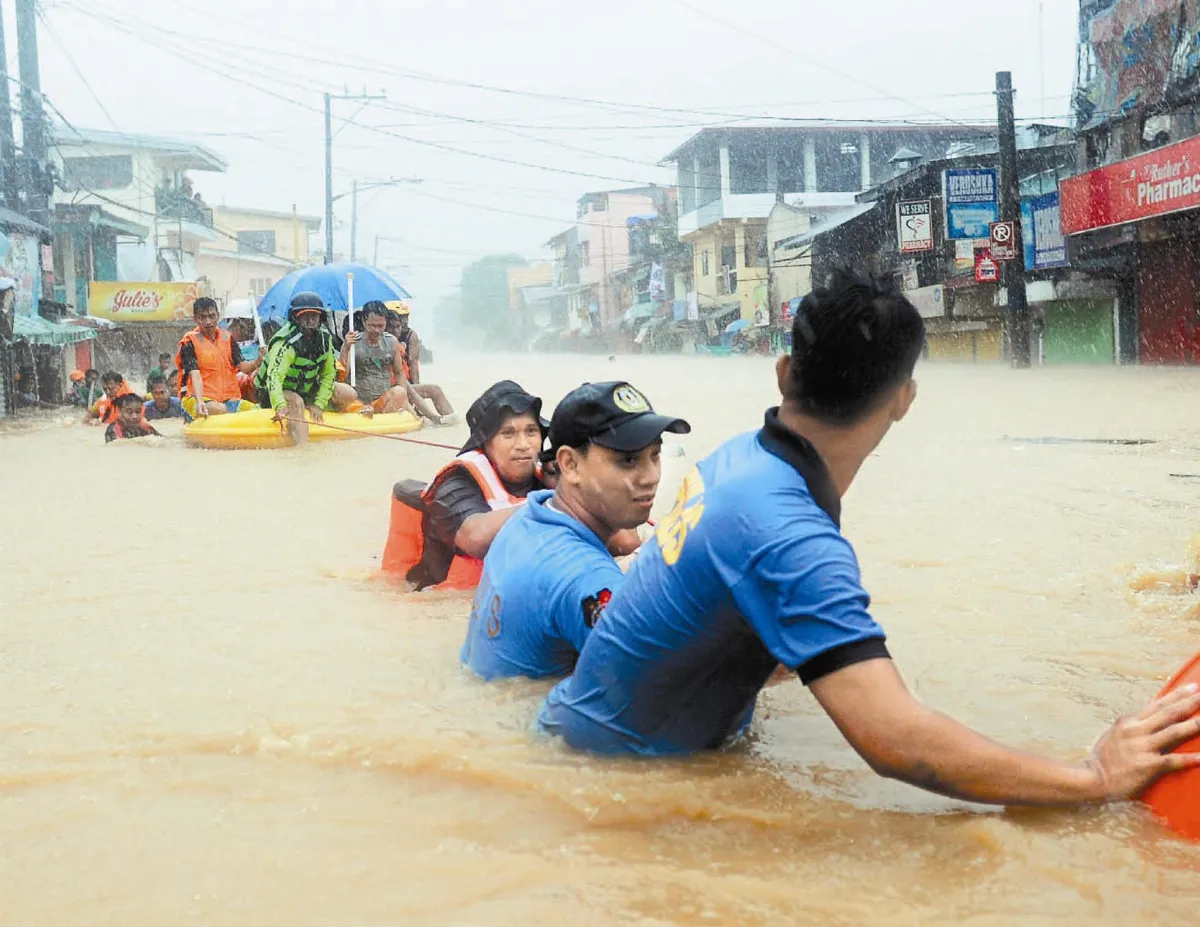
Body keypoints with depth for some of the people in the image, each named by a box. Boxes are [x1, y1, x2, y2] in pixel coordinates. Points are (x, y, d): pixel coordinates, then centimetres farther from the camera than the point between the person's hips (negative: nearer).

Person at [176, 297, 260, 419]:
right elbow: (195, 375, -16)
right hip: (204, 398, -5)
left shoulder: (227, 337, 12)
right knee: (220, 410, -36)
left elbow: (243, 366, 7)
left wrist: (258, 362, -17)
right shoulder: (189, 342, -4)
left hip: (230, 398, 5)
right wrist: (199, 402, -32)